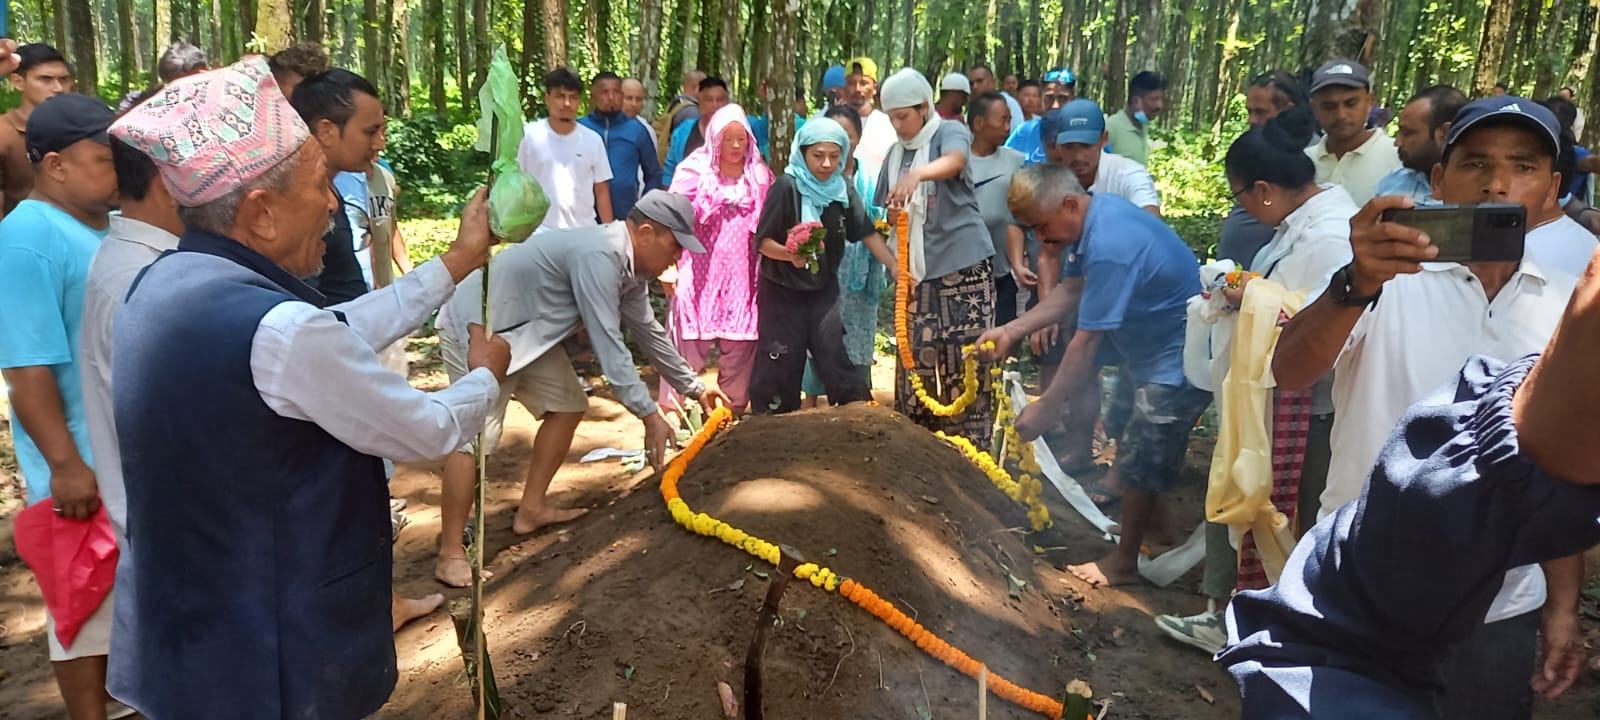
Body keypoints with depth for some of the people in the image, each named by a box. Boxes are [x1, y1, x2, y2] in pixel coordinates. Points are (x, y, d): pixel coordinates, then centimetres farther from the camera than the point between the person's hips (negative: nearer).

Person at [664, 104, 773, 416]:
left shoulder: (760, 175, 8)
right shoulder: (695, 171, 0)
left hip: (742, 275, 3)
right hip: (700, 270, -2)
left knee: (740, 343, 5)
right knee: (690, 340, -2)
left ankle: (734, 407, 18)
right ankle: (674, 407, 7)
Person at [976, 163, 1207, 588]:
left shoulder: (1108, 248, -33)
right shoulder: (1097, 213, -2)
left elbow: (1086, 345, -28)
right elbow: (1072, 291, 7)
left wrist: (1047, 407, -19)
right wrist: (1011, 330, -2)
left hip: (1178, 364, -9)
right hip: (1151, 346, 10)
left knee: (1140, 465, 2)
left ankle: (1125, 562, 18)